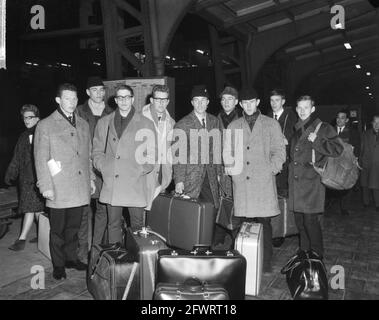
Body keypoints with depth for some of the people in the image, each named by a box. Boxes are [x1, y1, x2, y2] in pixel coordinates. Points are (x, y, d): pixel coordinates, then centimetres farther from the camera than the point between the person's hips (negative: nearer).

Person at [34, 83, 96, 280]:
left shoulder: (83, 125, 13)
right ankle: (58, 265, 22)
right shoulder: (45, 126, -2)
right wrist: (45, 186, -9)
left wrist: (91, 178, 13)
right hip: (59, 189, -4)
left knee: (74, 226, 14)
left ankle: (71, 258, 31)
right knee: (58, 229, 7)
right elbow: (40, 159, -5)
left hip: (80, 188, 4)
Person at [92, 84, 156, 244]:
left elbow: (152, 155, 4)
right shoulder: (103, 123, 13)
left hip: (135, 185, -2)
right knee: (113, 225, 10)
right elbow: (96, 151, 13)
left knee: (137, 225, 5)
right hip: (111, 185, 2)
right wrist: (104, 168, -3)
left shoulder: (146, 124, 5)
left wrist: (138, 171, -8)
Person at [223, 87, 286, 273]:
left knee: (264, 222, -2)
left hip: (264, 181, -2)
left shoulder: (271, 124, 11)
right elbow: (227, 151, 17)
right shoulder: (233, 126, 17)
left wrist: (271, 168, -7)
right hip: (241, 181, 2)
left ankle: (266, 263, 10)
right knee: (245, 222, 2)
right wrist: (231, 167, 0)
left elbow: (279, 151, 7)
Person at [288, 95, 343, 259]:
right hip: (295, 181, 6)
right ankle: (304, 253, 26)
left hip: (312, 181, -6)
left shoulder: (323, 128, -2)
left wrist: (316, 141, -16)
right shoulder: (296, 129, 16)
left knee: (310, 220, -5)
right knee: (299, 220, 12)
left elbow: (338, 149, -11)